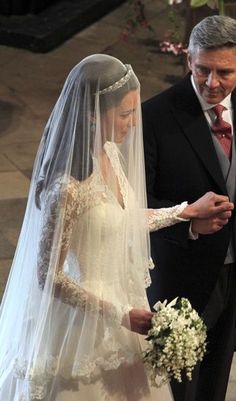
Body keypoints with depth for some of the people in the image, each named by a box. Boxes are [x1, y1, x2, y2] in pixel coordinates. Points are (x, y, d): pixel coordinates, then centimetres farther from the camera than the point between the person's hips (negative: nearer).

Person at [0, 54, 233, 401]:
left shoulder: (110, 154, -6)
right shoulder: (68, 189, -30)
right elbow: (49, 276, -22)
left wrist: (188, 210, 11)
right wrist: (118, 314, -20)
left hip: (121, 302, 8)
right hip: (86, 319, -8)